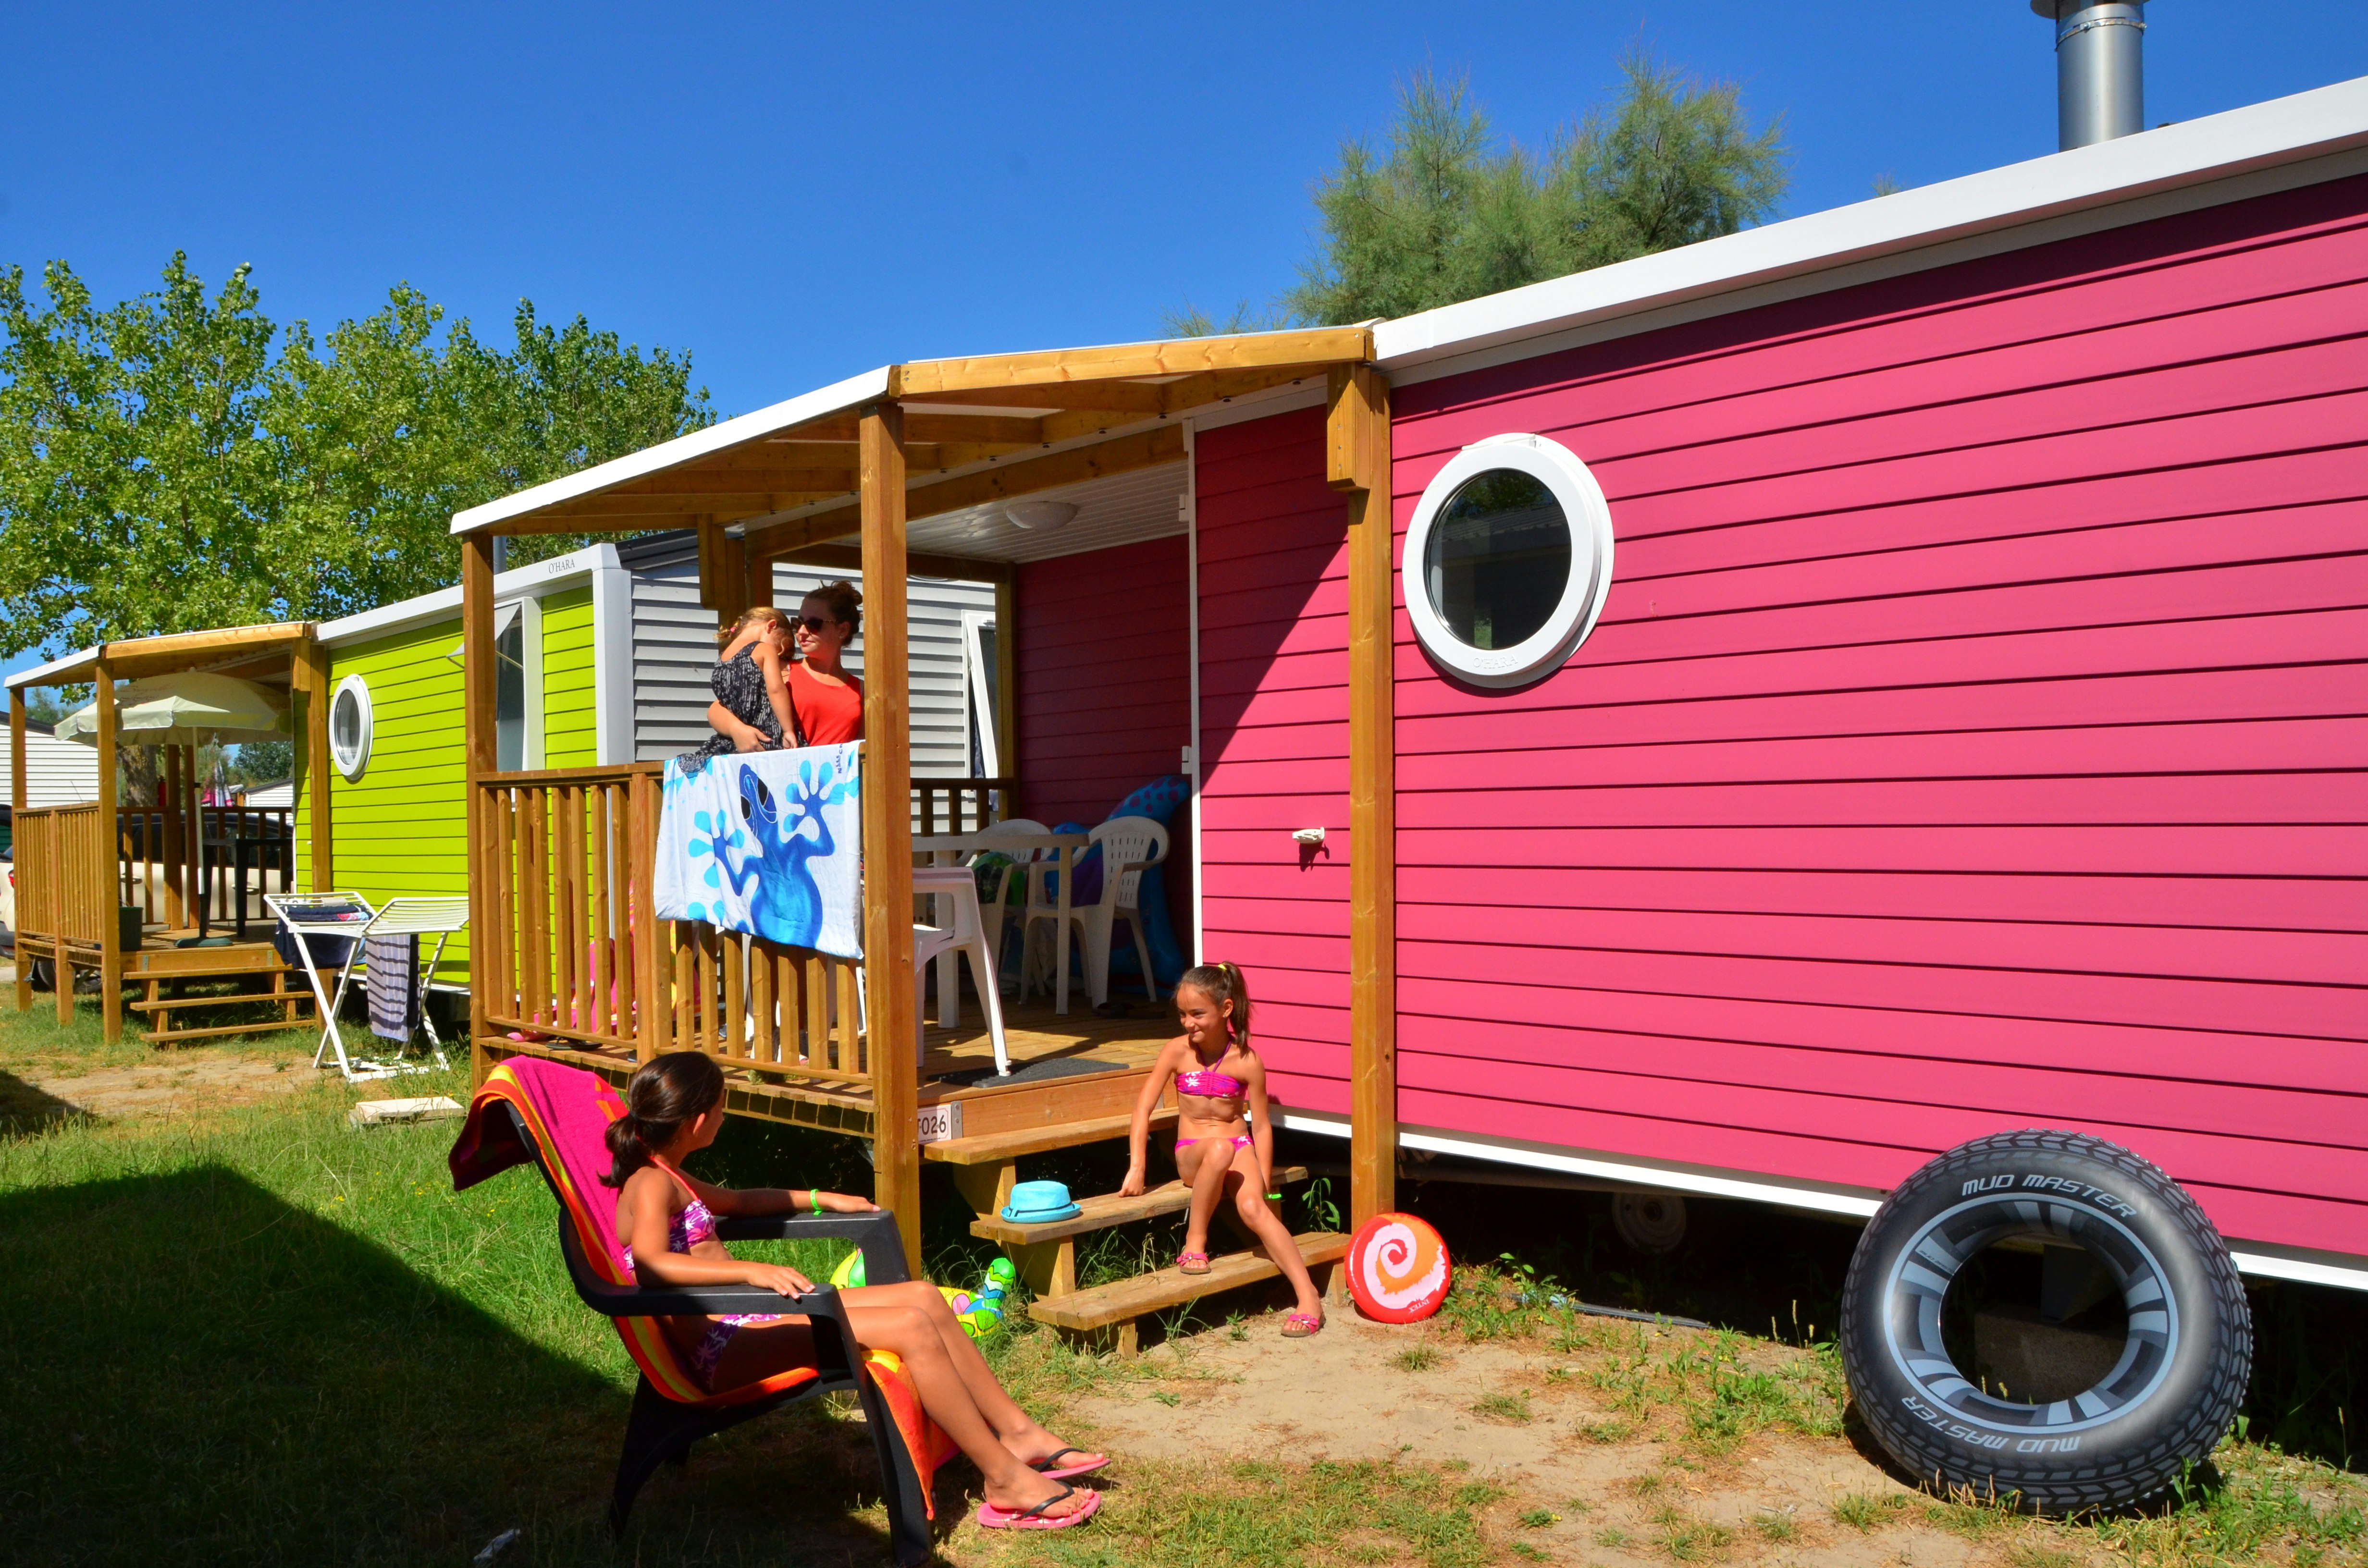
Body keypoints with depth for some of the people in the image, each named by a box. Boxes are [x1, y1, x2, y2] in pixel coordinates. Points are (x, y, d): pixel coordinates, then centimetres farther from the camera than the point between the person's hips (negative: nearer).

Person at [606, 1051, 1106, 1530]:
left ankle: (1019, 1433, 7)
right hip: (724, 1351, -11)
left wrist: (821, 1200, 35)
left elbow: (734, 1201, 36)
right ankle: (1006, 1479, -13)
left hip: (745, 1321, 11)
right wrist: (753, 1271, -44)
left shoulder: (666, 1176, 17)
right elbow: (650, 1263, -35)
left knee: (923, 1297, 3)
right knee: (912, 1329, -21)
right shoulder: (652, 1185, -15)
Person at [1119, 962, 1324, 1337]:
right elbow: (1143, 1109, -5)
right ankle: (1194, 1244, -23)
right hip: (1192, 1152, 0)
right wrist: (1136, 1168, -13)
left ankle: (1308, 1295, -29)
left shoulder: (1247, 1062, -6)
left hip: (1240, 1148, 0)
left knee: (1253, 1207, -31)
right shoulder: (1177, 1052, -4)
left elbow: (1261, 1125, -2)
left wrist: (1265, 1183, -6)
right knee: (1220, 1149, -38)